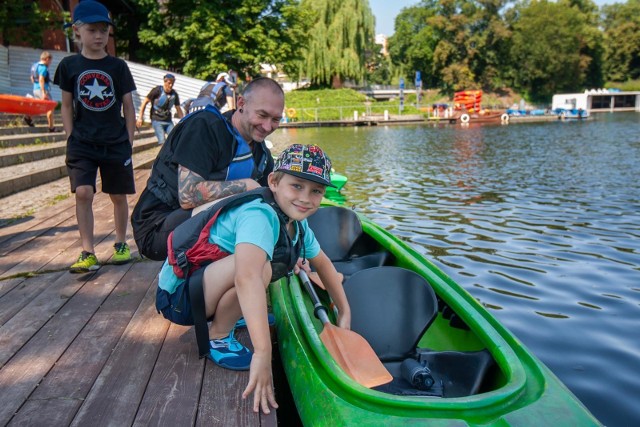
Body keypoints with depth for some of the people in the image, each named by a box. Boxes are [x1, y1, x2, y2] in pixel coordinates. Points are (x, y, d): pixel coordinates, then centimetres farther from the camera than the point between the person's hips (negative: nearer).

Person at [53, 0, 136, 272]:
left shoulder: (118, 66, 1)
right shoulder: (69, 65, 3)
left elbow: (129, 107, 4)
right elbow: (67, 106, 8)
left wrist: (129, 141, 1)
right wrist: (72, 138, 0)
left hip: (116, 143, 0)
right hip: (82, 144, 0)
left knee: (118, 196, 7)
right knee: (83, 193, -10)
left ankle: (121, 244, 25)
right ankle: (88, 253, -3)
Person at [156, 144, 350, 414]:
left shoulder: (296, 223, 0)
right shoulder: (259, 216, -28)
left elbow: (322, 262, 14)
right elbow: (247, 277, -45)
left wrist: (344, 312, 11)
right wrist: (262, 354, -48)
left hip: (203, 283, 9)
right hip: (178, 296, -9)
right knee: (258, 267, -34)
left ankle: (228, 315, 15)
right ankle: (217, 338, -9)